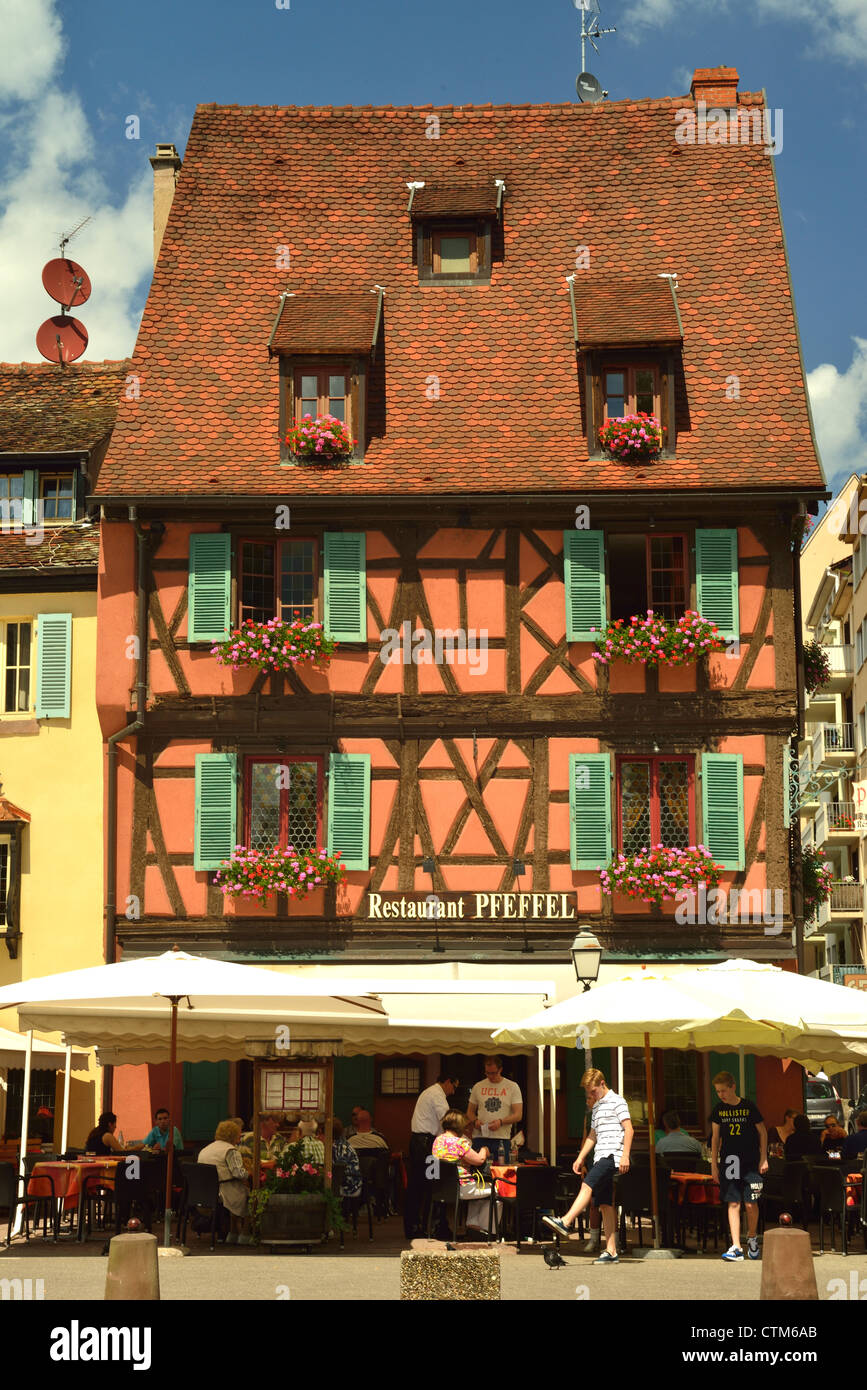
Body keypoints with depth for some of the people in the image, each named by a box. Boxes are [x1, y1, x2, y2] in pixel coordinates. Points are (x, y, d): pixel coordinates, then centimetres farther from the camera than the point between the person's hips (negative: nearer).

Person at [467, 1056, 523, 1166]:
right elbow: (470, 1112, 18)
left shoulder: (512, 1087, 5)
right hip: (480, 1137, 2)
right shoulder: (478, 1087, 12)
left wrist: (501, 1122, -17)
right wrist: (475, 1121, -5)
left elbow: (518, 1115, -1)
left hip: (502, 1138, -2)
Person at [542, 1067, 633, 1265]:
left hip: (613, 1154, -9)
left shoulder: (617, 1101, -2)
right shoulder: (596, 1108, 24)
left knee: (587, 1185, -24)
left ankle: (565, 1222, -34)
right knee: (605, 1204, 2)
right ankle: (611, 1252, 0)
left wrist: (625, 1156, -18)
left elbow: (629, 1129, -9)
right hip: (601, 1158, 9)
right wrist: (580, 1158, 19)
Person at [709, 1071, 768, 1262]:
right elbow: (715, 1138, 12)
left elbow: (762, 1132, 4)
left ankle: (752, 1237, 22)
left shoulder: (749, 1107, -4)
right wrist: (713, 1164, 9)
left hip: (750, 1162, -2)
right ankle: (736, 1247, -3)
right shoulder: (718, 1110, 5)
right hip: (729, 1162, 2)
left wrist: (763, 1159, 0)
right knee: (733, 1203, -3)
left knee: (751, 1203, -4)